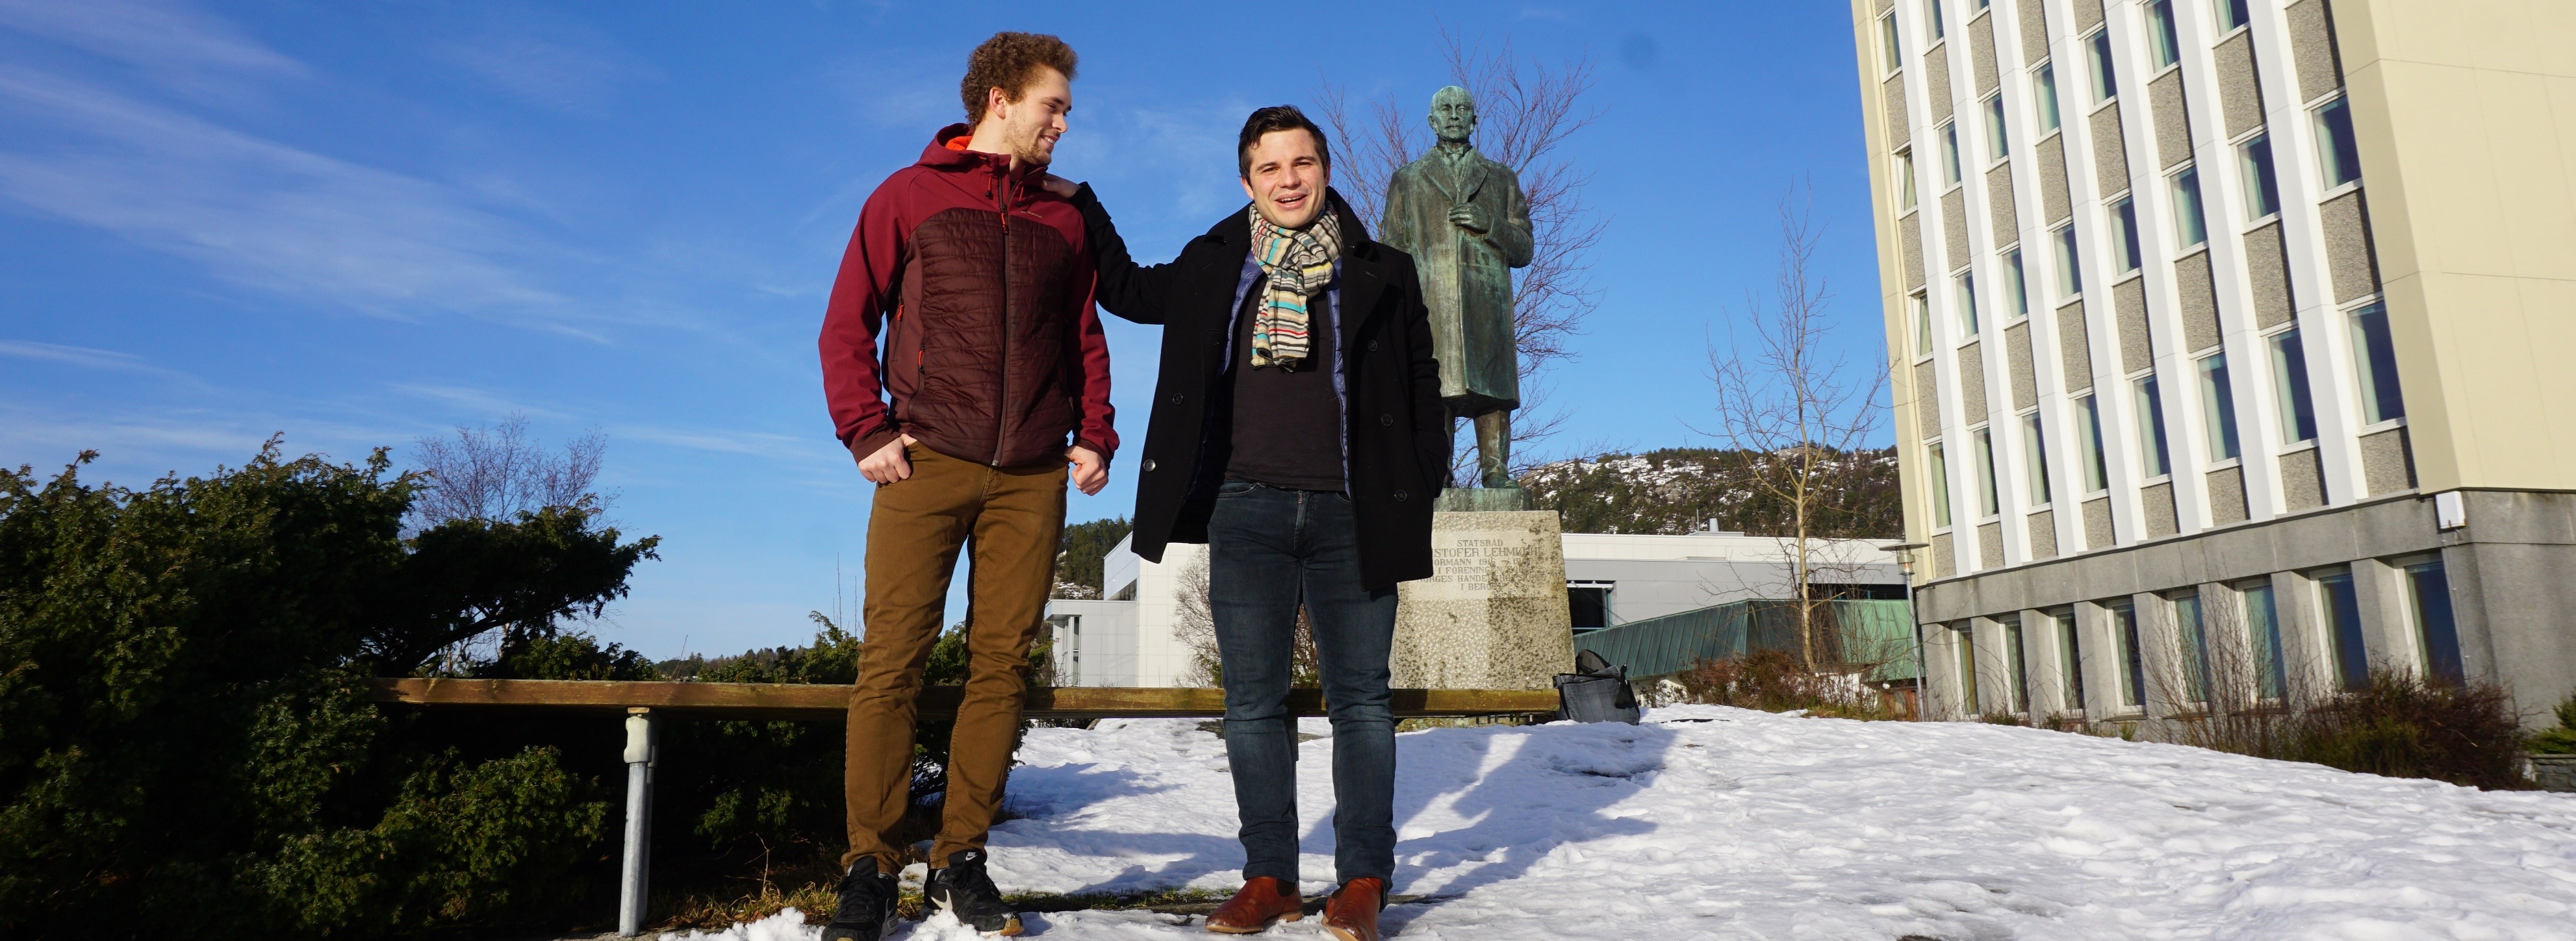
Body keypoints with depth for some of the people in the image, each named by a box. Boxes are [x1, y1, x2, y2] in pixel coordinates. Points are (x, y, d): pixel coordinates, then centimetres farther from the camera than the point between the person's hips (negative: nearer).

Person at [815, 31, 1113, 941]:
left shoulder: (1063, 218, 17)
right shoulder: (909, 196, 8)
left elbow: (1085, 338, 20)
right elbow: (848, 325, 6)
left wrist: (1094, 435, 8)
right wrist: (867, 431, -5)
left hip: (1033, 479, 3)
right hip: (928, 464, -3)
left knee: (1001, 662, 2)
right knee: (892, 660, -5)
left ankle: (961, 859, 11)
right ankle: (869, 867, 3)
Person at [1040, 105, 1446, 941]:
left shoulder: (1380, 274, 7)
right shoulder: (1215, 267, 11)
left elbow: (1423, 384, 8)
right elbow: (1127, 289, 27)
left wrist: (1420, 492, 0)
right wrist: (1080, 204, 21)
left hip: (1348, 513, -2)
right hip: (1247, 510, 2)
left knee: (1359, 698, 3)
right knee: (1253, 701, 4)